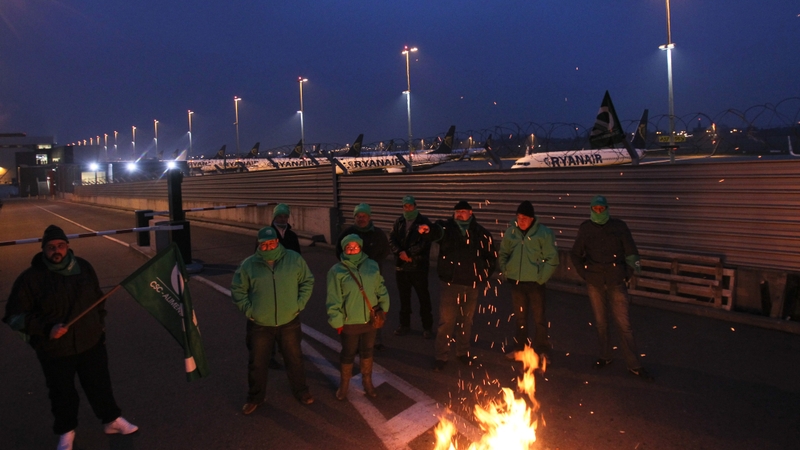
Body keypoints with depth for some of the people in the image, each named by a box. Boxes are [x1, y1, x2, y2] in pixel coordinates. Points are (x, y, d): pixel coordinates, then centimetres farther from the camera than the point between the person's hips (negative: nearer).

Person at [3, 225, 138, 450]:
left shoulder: (83, 267, -3)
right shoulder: (31, 278, -15)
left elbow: (98, 298, 12)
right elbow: (14, 316, -10)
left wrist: (100, 325, 13)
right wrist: (46, 328, -21)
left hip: (91, 342, 3)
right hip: (54, 350, -3)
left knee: (100, 385, 16)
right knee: (62, 394, 15)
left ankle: (112, 420, 36)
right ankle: (66, 431, 38)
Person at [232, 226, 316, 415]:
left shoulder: (294, 259, -7)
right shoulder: (248, 264, -8)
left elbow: (307, 281, 3)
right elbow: (237, 290, 2)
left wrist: (299, 305, -3)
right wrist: (248, 310, -7)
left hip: (289, 323, 0)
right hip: (259, 325, 0)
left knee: (294, 359, 17)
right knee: (257, 363, 14)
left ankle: (301, 391, 39)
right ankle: (255, 397, 35)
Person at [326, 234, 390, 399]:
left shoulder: (372, 265, -2)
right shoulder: (337, 271, -12)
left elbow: (380, 288, 8)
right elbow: (333, 300, -10)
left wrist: (383, 307, 5)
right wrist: (337, 321, -10)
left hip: (370, 319, 3)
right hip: (350, 322, -3)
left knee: (367, 351, 19)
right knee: (348, 354, 12)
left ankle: (367, 381, 40)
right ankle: (344, 385, 34)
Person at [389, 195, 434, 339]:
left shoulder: (424, 222, -5)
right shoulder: (399, 222, 9)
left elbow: (424, 242, -16)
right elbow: (392, 240, 3)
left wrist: (408, 253, -19)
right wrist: (400, 253, -15)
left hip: (419, 266, -4)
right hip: (401, 266, 5)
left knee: (423, 297, 2)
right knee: (404, 297, 14)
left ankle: (427, 327, 13)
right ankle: (405, 325, 27)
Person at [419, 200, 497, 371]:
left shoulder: (481, 233, 3)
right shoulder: (447, 228, -4)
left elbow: (491, 256, 14)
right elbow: (437, 231, -29)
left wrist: (484, 275, 7)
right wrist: (428, 230, -52)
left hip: (471, 285, 2)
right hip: (450, 283, -2)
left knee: (467, 320, 16)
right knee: (446, 321, 2)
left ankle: (463, 352, 33)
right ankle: (441, 356, 15)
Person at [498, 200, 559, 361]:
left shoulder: (544, 232, -9)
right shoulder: (511, 232, 2)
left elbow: (552, 259, -7)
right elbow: (502, 254, 14)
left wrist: (542, 277, -11)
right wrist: (506, 271, 3)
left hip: (535, 282, -4)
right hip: (516, 282, 4)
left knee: (539, 318, 3)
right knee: (520, 317, 15)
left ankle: (542, 350, 16)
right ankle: (519, 347, 28)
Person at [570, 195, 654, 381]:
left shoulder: (619, 226, -4)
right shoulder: (585, 228, 2)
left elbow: (631, 252, -4)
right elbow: (575, 254, 9)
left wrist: (634, 265, -20)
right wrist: (583, 273, 2)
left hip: (616, 282, -2)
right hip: (594, 283, 2)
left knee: (623, 323, -3)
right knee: (600, 322, 14)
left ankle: (634, 365, 3)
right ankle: (605, 357, 29)